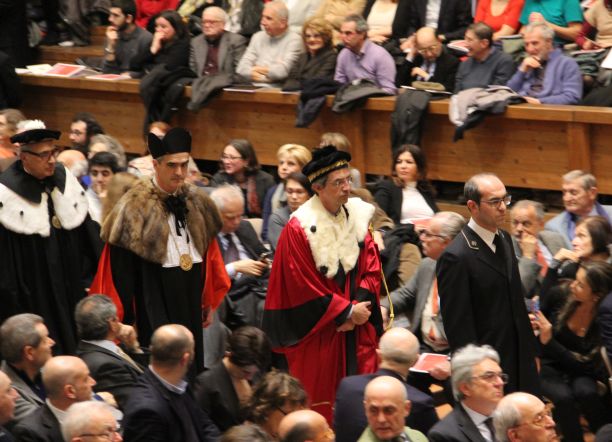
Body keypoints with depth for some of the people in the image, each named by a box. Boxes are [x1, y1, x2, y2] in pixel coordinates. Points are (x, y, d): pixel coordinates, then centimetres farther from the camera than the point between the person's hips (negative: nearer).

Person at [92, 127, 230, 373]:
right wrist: (125, 319, -9)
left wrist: (209, 302, 16)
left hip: (191, 299, 6)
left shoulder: (196, 203, 5)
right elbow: (121, 270, -11)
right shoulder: (136, 207, -13)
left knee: (193, 363, 12)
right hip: (154, 301, -6)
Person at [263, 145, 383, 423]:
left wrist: (358, 309, -10)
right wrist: (347, 311, -11)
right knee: (319, 405, 0)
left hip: (357, 332, 5)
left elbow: (372, 270, 4)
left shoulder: (358, 218, 4)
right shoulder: (298, 230, -13)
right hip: (318, 333, -5)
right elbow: (304, 287, -12)